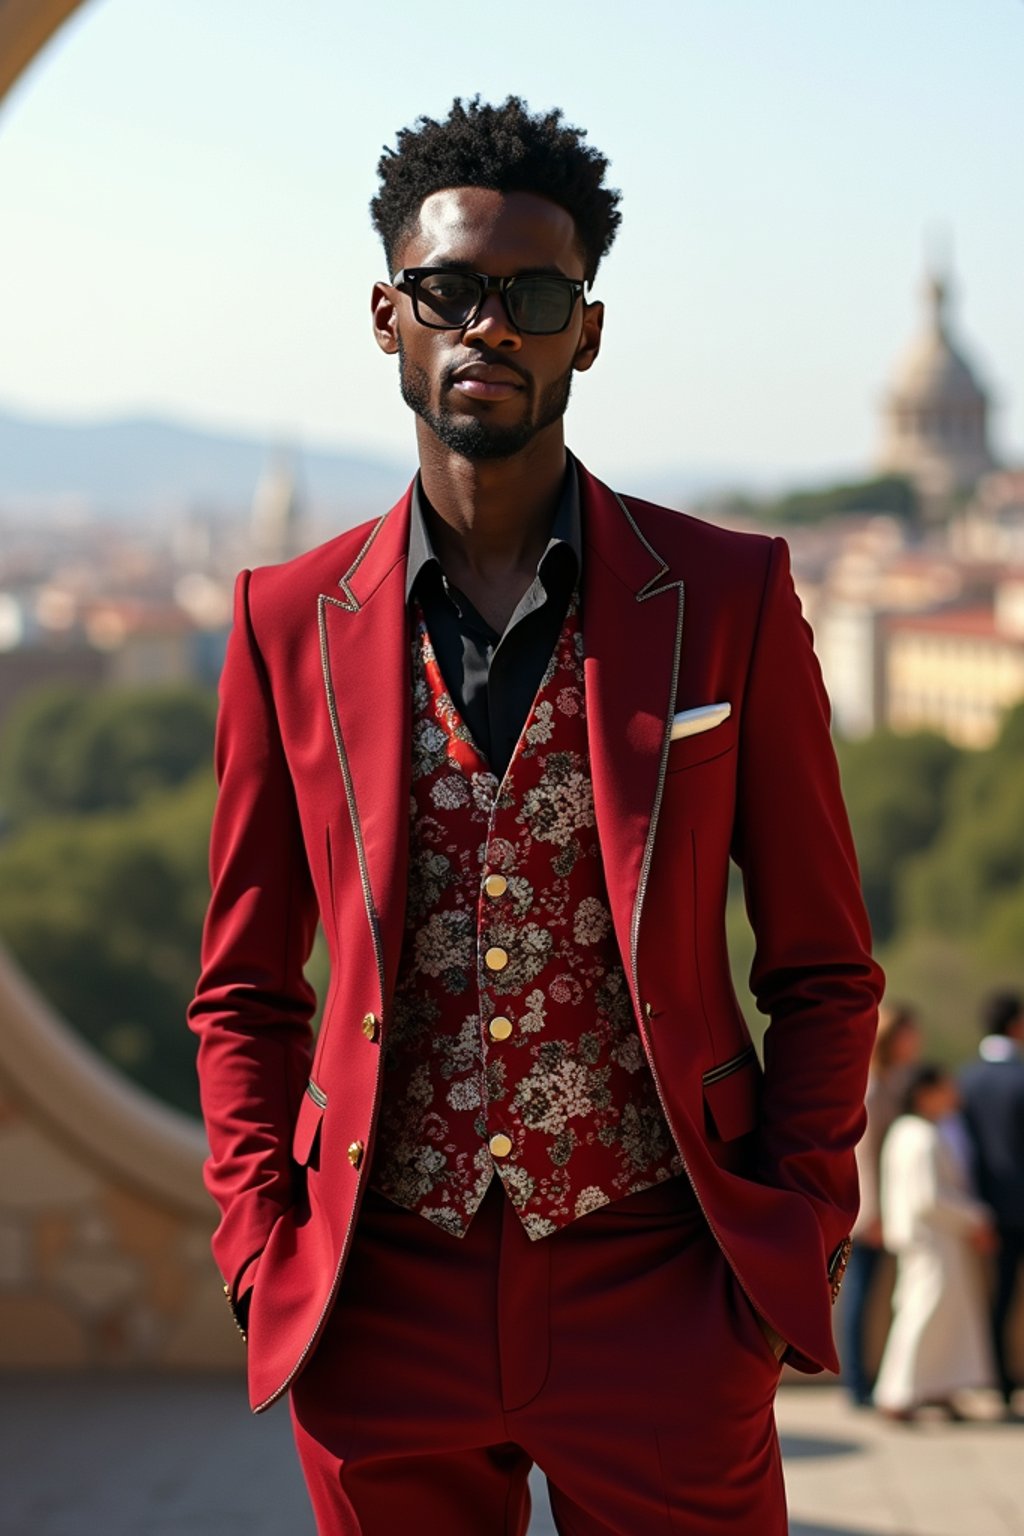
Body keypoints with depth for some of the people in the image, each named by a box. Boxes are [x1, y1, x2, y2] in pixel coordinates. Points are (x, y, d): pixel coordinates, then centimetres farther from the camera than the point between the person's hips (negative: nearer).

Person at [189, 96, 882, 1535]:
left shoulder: (729, 598, 1)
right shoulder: (290, 622, 5)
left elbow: (824, 970, 5)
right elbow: (245, 992, 11)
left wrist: (795, 1245, -4)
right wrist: (263, 1252, 0)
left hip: (660, 1300, -1)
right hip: (383, 1311, 1)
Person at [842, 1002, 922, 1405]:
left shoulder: (906, 1081, 13)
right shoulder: (868, 1087, -11)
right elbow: (863, 1150, -15)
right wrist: (873, 1213, -17)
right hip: (865, 1203, -8)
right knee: (859, 1290, -3)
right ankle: (857, 1385, 1)